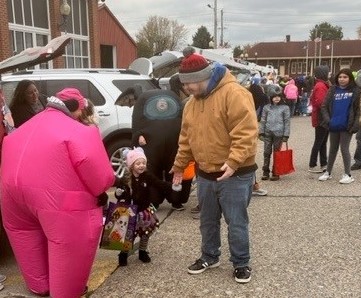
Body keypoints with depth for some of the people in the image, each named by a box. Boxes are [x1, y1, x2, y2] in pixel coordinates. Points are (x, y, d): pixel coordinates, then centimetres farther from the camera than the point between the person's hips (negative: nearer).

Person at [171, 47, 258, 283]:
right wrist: (179, 166, 18)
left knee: (236, 223, 5)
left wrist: (233, 162, -32)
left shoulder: (234, 94, -17)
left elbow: (246, 132, -24)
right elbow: (186, 139, 16)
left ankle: (241, 263, 24)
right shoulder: (192, 102, 9)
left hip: (235, 175, -7)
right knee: (208, 221, 19)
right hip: (205, 174, 7)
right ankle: (210, 257, 38)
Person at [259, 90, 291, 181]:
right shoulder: (267, 107, 9)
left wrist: (286, 135, -5)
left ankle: (276, 173, 11)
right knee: (266, 152, 3)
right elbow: (263, 120, 11)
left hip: (278, 133, -2)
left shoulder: (285, 108, 4)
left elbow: (287, 122, 2)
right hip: (268, 133, 2)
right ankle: (265, 172, 12)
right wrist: (261, 132, 4)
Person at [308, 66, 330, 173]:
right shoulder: (321, 86, -16)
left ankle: (324, 164, 20)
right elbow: (320, 102, -25)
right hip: (321, 118, -10)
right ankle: (312, 166, 4)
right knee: (318, 142, -3)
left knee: (323, 142, 13)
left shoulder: (322, 85, 14)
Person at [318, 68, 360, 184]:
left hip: (346, 125, -3)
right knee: (333, 149, 14)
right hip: (334, 125, 3)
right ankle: (328, 172, 26)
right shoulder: (333, 90, 5)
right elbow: (324, 106, 5)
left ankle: (348, 174, 13)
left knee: (344, 149, 0)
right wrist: (327, 119, -7)